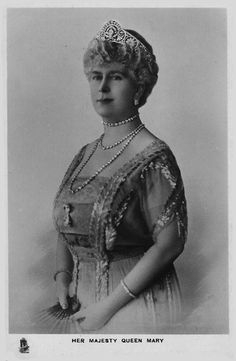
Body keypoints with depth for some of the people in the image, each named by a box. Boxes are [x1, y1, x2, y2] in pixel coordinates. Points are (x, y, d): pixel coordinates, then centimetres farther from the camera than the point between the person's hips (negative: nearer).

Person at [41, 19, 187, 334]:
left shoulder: (153, 156, -15)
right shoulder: (85, 154, 6)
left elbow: (170, 242, -19)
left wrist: (110, 305, -17)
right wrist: (63, 277, -3)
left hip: (136, 304, -6)